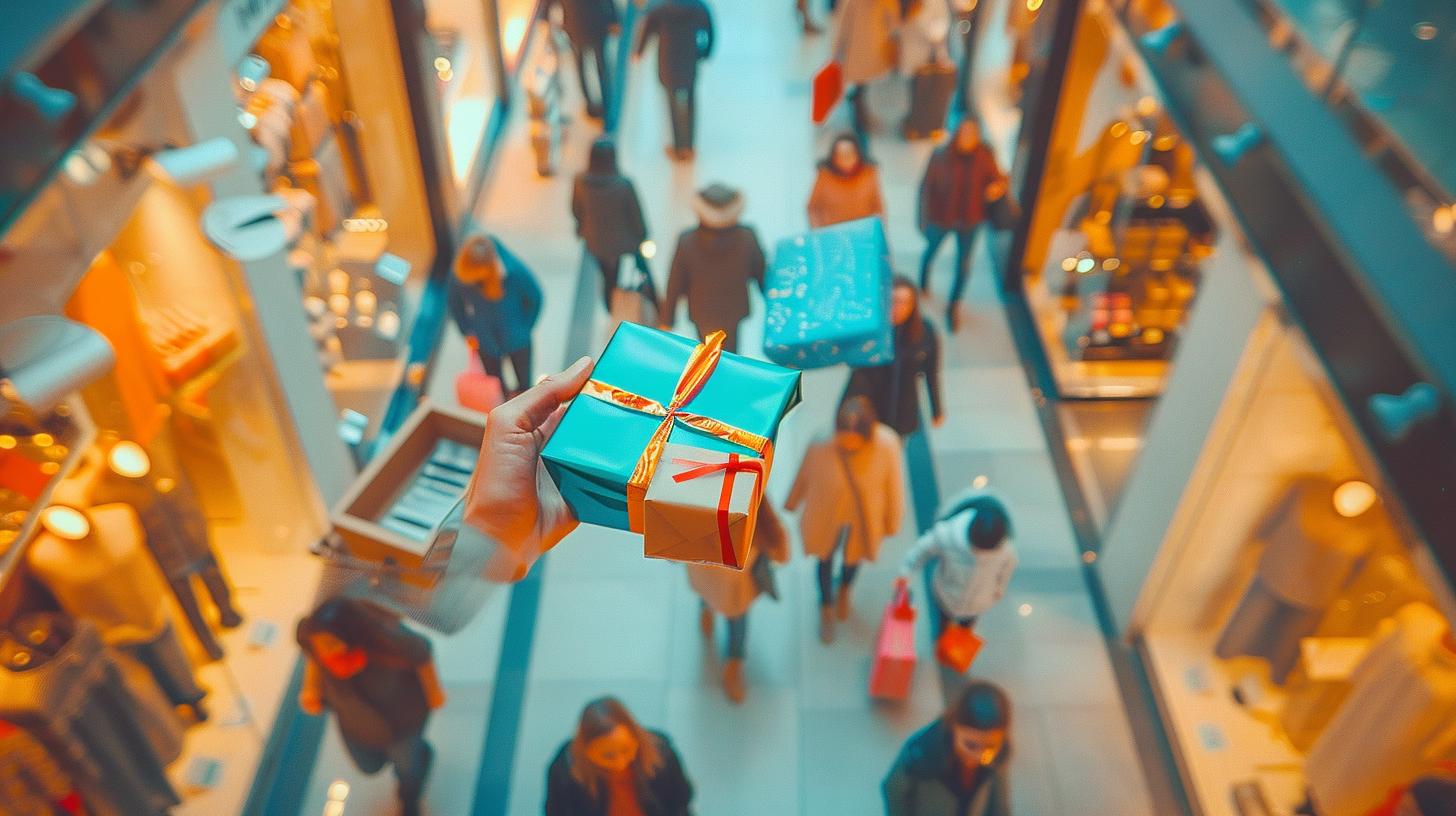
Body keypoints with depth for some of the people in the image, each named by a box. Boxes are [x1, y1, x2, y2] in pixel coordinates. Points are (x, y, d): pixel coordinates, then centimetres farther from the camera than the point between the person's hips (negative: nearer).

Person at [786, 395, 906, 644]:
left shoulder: (887, 444, -34)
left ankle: (844, 589, 68)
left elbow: (893, 485, -16)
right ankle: (825, 608, 59)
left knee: (853, 554, 32)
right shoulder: (821, 443, -35)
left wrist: (892, 522, -1)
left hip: (864, 517, 1)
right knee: (826, 558, 27)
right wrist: (792, 502, 5)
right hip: (827, 514, -1)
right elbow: (804, 475, -14)